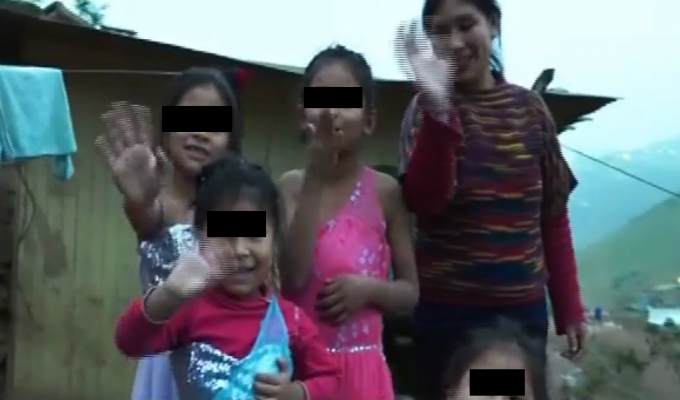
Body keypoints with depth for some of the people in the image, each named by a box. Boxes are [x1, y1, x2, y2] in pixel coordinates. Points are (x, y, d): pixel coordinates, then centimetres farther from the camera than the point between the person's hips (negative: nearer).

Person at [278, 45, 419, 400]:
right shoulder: (290, 185, 0)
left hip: (360, 368, 0)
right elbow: (291, 279, -14)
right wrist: (315, 178, -16)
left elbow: (410, 294, 6)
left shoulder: (384, 191, -1)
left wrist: (368, 288, -16)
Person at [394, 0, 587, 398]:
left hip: (524, 308, 3)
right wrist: (437, 107, -27)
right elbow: (425, 202, -18)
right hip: (446, 309, -2)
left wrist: (570, 308, 6)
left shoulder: (529, 106, 4)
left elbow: (554, 216, 7)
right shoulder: (429, 108, -2)